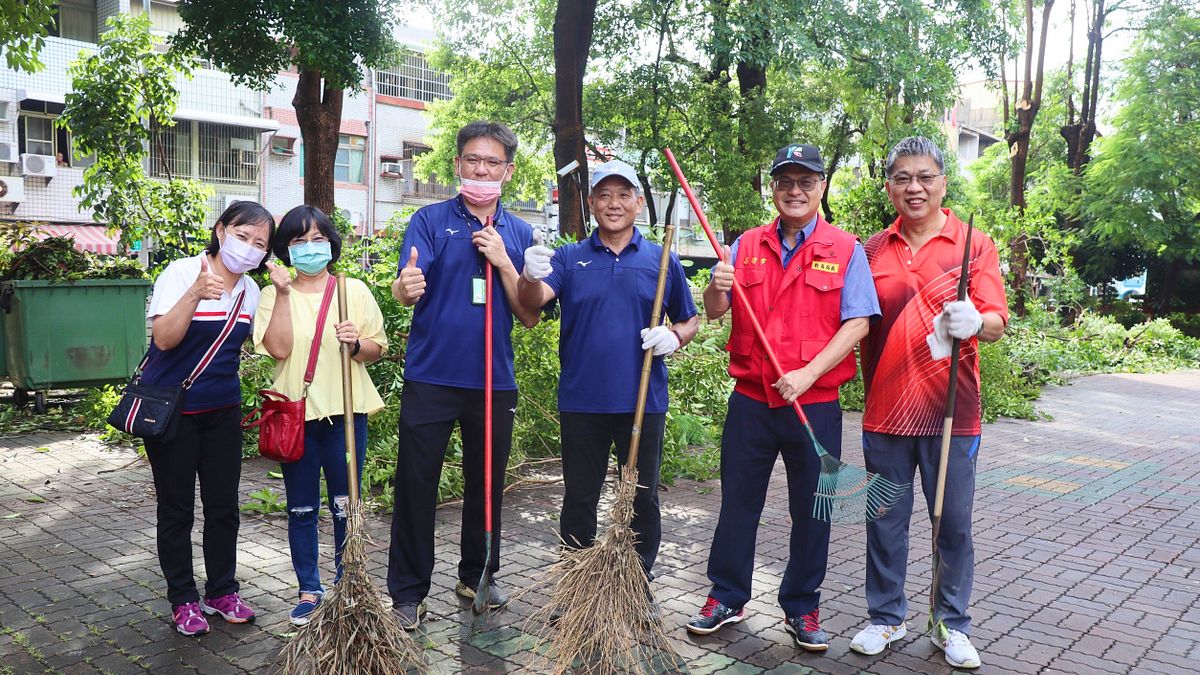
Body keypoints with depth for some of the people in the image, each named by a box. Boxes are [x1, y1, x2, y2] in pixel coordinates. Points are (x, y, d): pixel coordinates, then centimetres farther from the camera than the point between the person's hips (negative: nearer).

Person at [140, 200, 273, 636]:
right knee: (176, 509, 5)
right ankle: (183, 601, 19)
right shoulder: (181, 273, -15)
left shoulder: (251, 290, 3)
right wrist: (195, 293, -36)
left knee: (224, 505, 10)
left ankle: (222, 592, 25)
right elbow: (164, 339, -25)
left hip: (223, 411, 5)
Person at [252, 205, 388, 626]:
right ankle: (309, 591, 24)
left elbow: (377, 351, 6)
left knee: (346, 506, 7)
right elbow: (279, 348, -13)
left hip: (345, 413, 0)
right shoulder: (273, 295, 3)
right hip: (295, 415, 0)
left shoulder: (354, 290, 4)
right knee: (301, 509, 10)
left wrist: (356, 343, -15)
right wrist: (283, 292, -14)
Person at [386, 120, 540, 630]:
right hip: (432, 377, -3)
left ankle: (478, 575, 32)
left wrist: (504, 263, -9)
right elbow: (404, 291, -15)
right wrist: (406, 286, -39)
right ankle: (407, 592, 14)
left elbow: (529, 316, 4)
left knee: (487, 483, 14)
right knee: (416, 485, 1)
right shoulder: (431, 220, -1)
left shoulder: (519, 234, 8)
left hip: (494, 379, 3)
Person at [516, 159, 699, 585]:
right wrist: (531, 276, -35)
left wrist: (674, 337, -11)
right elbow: (534, 302, -13)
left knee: (643, 501, 11)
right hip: (581, 402, 0)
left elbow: (690, 321, 12)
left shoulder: (662, 261, 6)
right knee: (579, 501, 11)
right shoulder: (569, 258, 4)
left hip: (643, 402, 0)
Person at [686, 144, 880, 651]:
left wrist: (808, 373, -18)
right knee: (737, 502, 11)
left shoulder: (845, 250, -1)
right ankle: (727, 597, 27)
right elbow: (715, 312, 3)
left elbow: (858, 323, -8)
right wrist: (717, 288, -20)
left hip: (814, 404, -2)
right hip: (750, 400, 2)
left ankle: (802, 609, 26)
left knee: (811, 511, 9)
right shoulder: (746, 246, 7)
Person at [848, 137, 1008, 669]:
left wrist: (975, 322, -31)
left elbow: (996, 322, -9)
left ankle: (953, 626, 25)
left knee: (954, 524, 7)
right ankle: (886, 617, 26)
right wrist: (867, 390, 3)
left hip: (951, 413, -2)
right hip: (885, 411, 2)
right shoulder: (872, 251, 6)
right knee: (885, 521, 10)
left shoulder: (975, 246, 0)